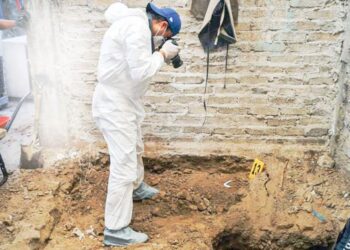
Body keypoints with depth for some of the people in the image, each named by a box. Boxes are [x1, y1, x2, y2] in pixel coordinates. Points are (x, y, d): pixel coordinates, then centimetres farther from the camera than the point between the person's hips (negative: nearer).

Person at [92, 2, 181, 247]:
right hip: (115, 105, -11)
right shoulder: (138, 27, -21)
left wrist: (159, 53, 4)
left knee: (135, 150, 28)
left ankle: (137, 188, 54)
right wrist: (163, 54, -12)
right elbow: (140, 71, -25)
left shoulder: (135, 23, 10)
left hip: (124, 101, 11)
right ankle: (115, 230, 3)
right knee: (124, 165, -7)